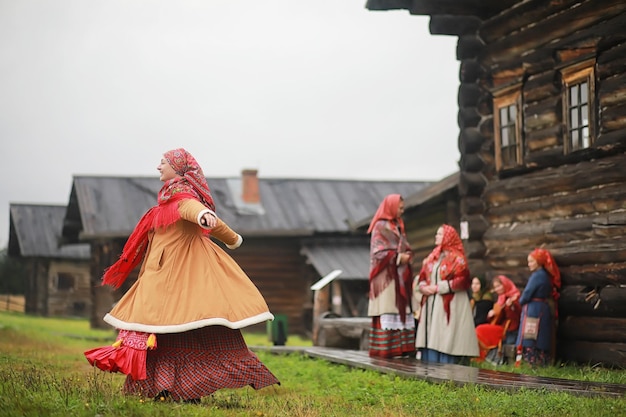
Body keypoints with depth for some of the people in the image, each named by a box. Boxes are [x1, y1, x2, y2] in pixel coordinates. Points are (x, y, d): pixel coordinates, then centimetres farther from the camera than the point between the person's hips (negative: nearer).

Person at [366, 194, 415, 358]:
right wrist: (398, 257, -14)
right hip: (386, 276, -8)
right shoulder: (380, 226, -7)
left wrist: (407, 255, 1)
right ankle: (384, 349, -9)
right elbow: (378, 252, -13)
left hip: (399, 276, 8)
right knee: (387, 312, -10)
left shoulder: (398, 226, 18)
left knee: (400, 310, 4)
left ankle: (400, 347, 4)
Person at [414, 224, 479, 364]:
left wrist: (438, 288, -15)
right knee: (430, 340, 4)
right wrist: (423, 286, -5)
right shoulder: (432, 257, 18)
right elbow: (421, 277, 18)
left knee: (444, 341, -10)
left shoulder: (457, 258, -4)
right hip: (431, 305, 7)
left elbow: (462, 280, -14)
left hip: (448, 306, -7)